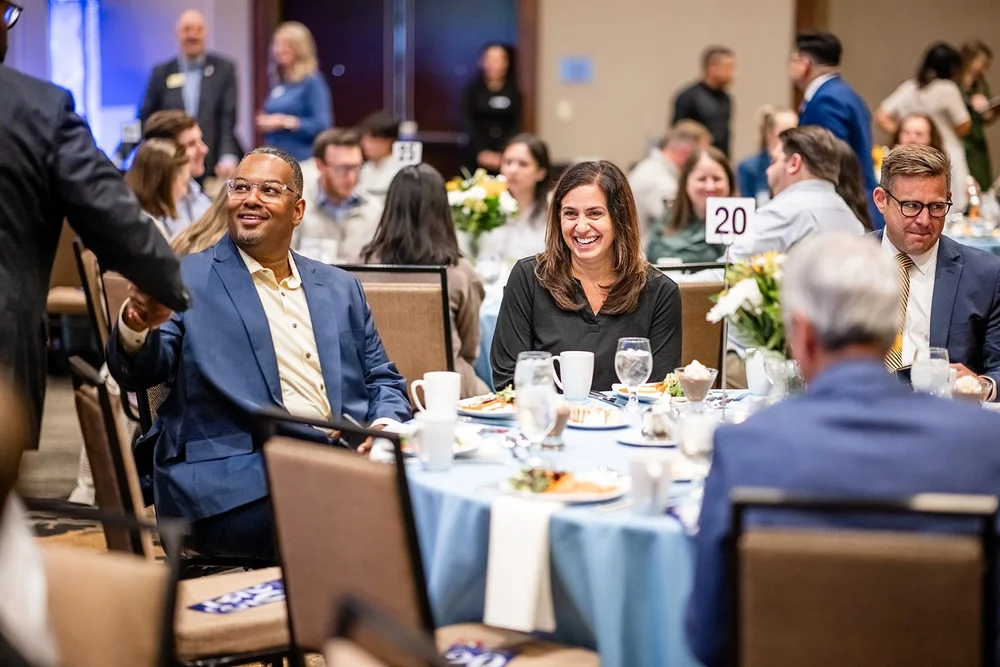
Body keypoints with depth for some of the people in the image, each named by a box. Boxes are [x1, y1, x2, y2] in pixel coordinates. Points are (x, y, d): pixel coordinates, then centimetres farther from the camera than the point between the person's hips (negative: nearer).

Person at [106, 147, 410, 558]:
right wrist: (136, 328, -27)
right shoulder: (187, 281, 8)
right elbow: (139, 374, -3)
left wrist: (384, 426, 0)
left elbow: (383, 381, 23)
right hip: (236, 483, -5)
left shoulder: (341, 288, 21)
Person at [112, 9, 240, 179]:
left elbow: (229, 118, -2)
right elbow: (144, 119, 8)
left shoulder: (224, 69, 5)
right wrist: (119, 156, -2)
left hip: (215, 169, -1)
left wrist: (229, 157, -17)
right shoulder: (161, 73, 8)